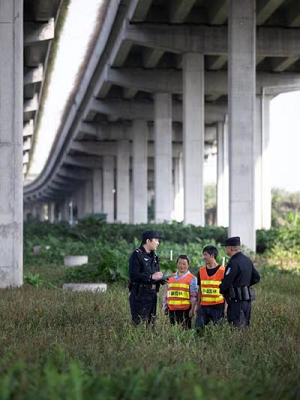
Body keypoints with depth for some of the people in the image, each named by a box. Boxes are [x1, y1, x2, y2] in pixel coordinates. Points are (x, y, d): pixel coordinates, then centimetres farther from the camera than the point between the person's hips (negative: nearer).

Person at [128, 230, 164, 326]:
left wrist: (162, 279, 4)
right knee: (139, 323, -10)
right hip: (139, 295, -8)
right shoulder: (137, 255, -11)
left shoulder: (154, 256, 16)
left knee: (150, 322, 11)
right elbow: (133, 275, -21)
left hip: (152, 294, 8)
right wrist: (151, 277, -22)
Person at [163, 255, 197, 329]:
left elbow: (194, 296, -2)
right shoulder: (171, 277, 16)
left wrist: (192, 309, -8)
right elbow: (166, 293, 21)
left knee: (185, 329, -7)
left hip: (185, 309, -5)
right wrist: (165, 306, 16)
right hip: (172, 309, 5)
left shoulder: (192, 278, 2)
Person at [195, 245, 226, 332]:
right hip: (203, 306, 4)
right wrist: (198, 306, 12)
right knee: (198, 329, -2)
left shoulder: (222, 271, -5)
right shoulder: (201, 271, 9)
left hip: (218, 306, -4)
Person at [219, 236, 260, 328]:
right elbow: (256, 278, 20)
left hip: (237, 301, -9)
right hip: (247, 300, 9)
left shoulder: (233, 263, -17)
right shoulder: (247, 260, 11)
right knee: (245, 326, 13)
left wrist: (221, 290, 3)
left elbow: (226, 283, -18)